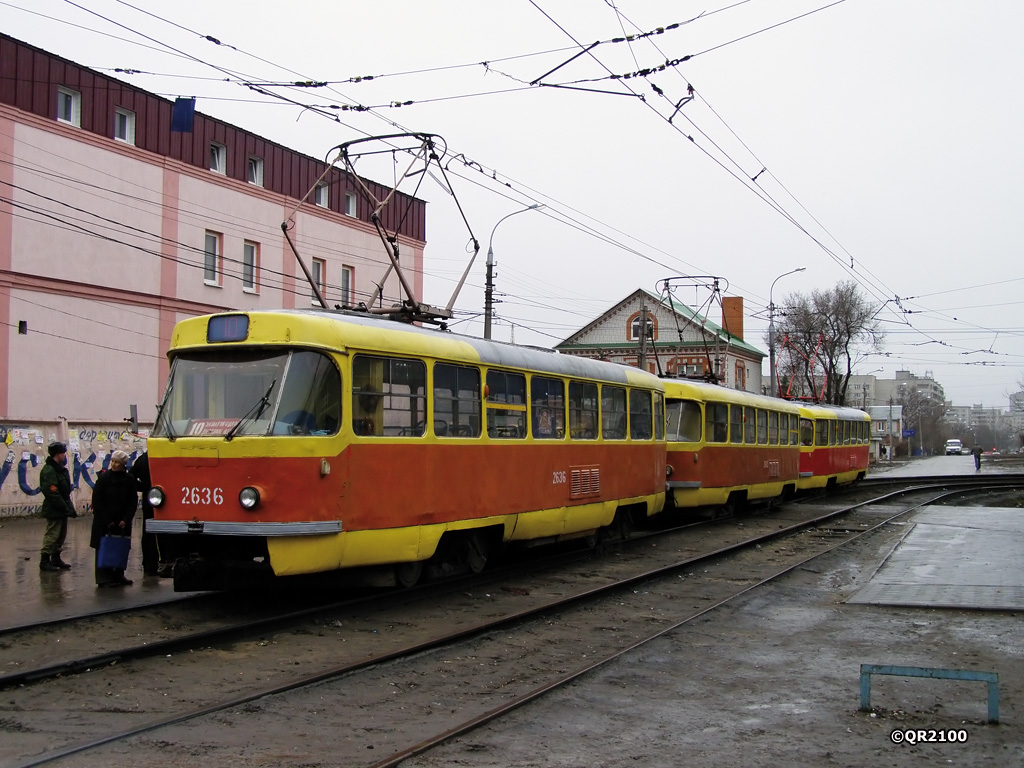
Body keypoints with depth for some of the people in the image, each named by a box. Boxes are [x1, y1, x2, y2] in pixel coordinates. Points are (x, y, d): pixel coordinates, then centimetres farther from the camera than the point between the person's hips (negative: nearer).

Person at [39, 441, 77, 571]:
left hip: (61, 509, 10)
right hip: (54, 510, -10)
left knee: (61, 535, 16)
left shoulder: (60, 468, 14)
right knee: (51, 535, -7)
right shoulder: (49, 471, -18)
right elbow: (52, 493, -24)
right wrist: (65, 507, -21)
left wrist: (68, 507, 13)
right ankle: (44, 561, -2)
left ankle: (56, 559, 26)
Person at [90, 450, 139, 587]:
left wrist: (126, 520, -8)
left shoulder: (129, 480, 1)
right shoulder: (104, 477, -6)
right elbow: (97, 501, -7)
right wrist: (107, 521, -11)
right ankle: (104, 578, 0)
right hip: (103, 523, -3)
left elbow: (133, 502, 4)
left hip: (122, 522, 3)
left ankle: (118, 575, 16)